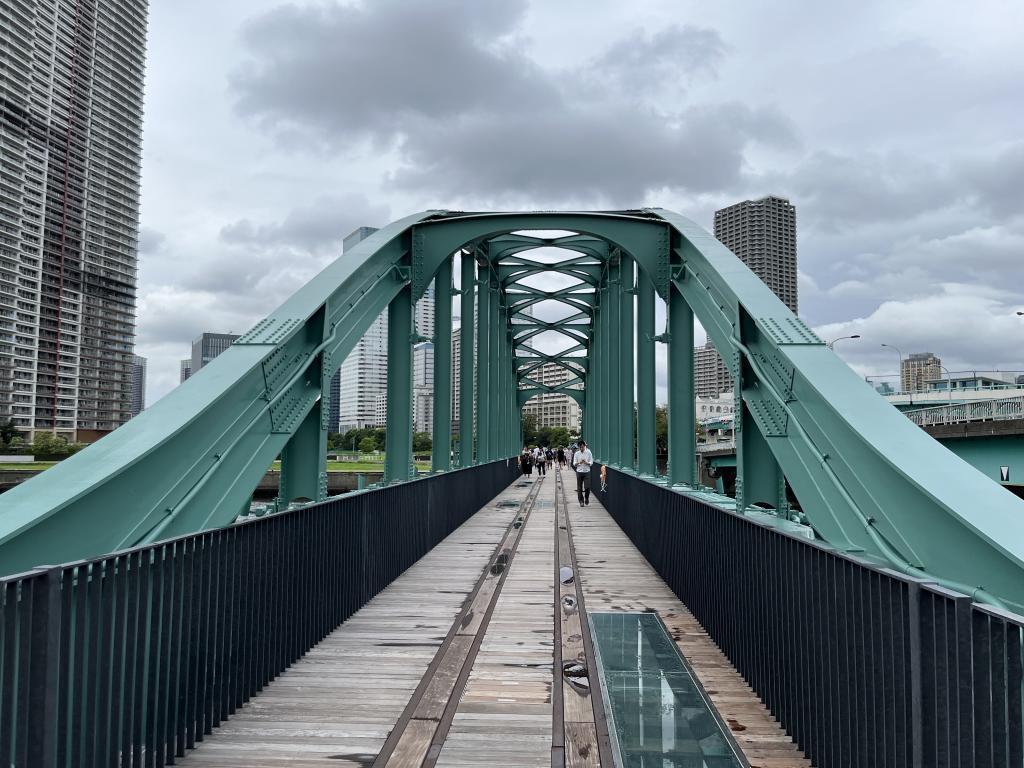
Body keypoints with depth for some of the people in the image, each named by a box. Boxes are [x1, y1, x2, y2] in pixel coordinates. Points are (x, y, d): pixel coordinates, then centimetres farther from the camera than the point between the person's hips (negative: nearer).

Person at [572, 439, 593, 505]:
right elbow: (574, 464, 1)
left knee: (587, 487, -7)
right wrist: (579, 462, -19)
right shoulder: (576, 454, 2)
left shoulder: (589, 453, 0)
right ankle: (581, 501, 13)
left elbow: (591, 463, 1)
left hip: (587, 472, -1)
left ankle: (586, 500, 16)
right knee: (579, 488, 1)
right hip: (579, 472, 1)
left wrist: (586, 462, -19)